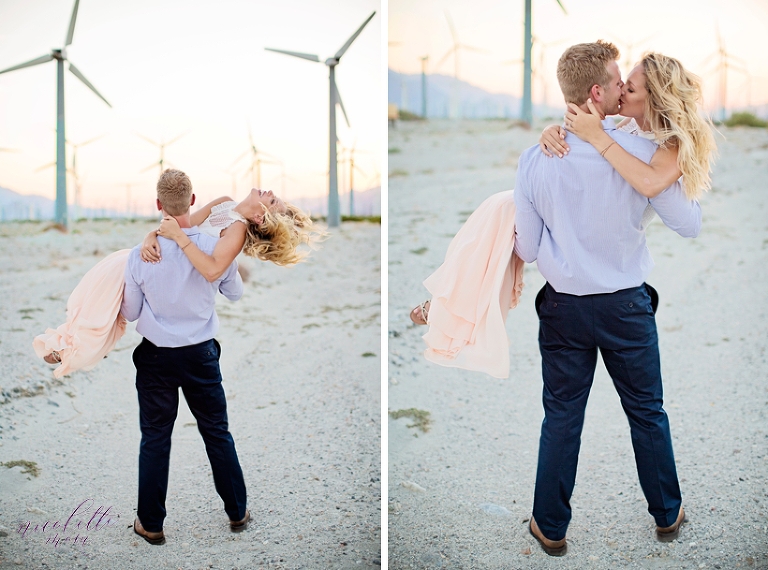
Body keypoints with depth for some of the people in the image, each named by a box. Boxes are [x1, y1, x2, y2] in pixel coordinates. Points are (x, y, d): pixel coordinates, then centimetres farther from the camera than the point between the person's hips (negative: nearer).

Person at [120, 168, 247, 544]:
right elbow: (235, 293, 7)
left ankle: (151, 524, 20)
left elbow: (129, 313, -3)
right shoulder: (216, 248, -13)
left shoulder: (140, 255, -15)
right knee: (217, 433, 15)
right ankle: (237, 512, 27)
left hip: (156, 357, -1)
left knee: (155, 439, 11)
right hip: (201, 354, 1)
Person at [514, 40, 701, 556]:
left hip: (564, 307, 1)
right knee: (647, 411, 18)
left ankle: (551, 528, 25)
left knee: (562, 416, 13)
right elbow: (690, 224, -7)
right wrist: (687, 185, 13)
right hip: (626, 305, 0)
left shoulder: (535, 160, -11)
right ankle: (667, 515, 36)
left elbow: (527, 250, -5)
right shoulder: (641, 153, -17)